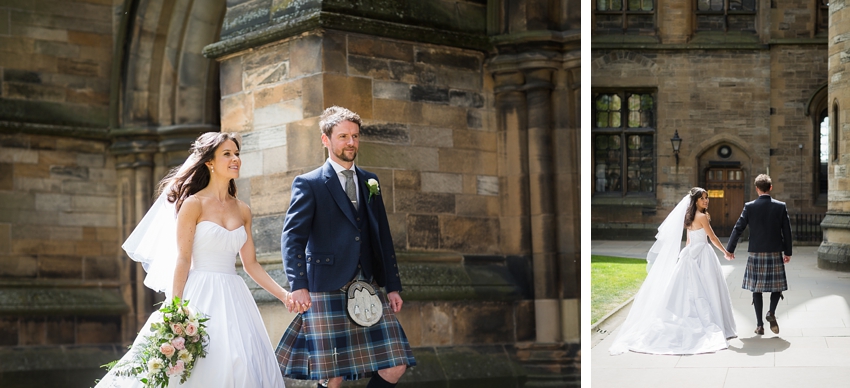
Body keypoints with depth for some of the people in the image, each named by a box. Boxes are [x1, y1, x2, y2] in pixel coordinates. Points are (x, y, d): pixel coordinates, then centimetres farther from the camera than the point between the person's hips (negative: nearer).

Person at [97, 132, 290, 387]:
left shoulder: (242, 210, 11)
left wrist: (284, 295, 4)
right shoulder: (194, 204, -4)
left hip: (232, 299, 5)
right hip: (201, 297, -5)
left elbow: (250, 264, 13)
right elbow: (182, 260, -8)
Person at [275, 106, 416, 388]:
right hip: (327, 293, -5)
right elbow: (292, 238, -8)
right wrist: (298, 286, -20)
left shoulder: (370, 182, 17)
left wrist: (392, 286, 13)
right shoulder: (308, 184, 0)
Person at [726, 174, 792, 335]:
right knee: (777, 285, 13)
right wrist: (788, 252, 11)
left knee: (757, 289, 7)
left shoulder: (749, 207, -4)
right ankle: (772, 313, -12)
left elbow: (738, 229, -3)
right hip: (775, 253, 0)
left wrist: (730, 249, 6)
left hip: (755, 254, 0)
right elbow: (787, 231, 1)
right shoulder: (781, 206, -3)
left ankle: (759, 325, 7)